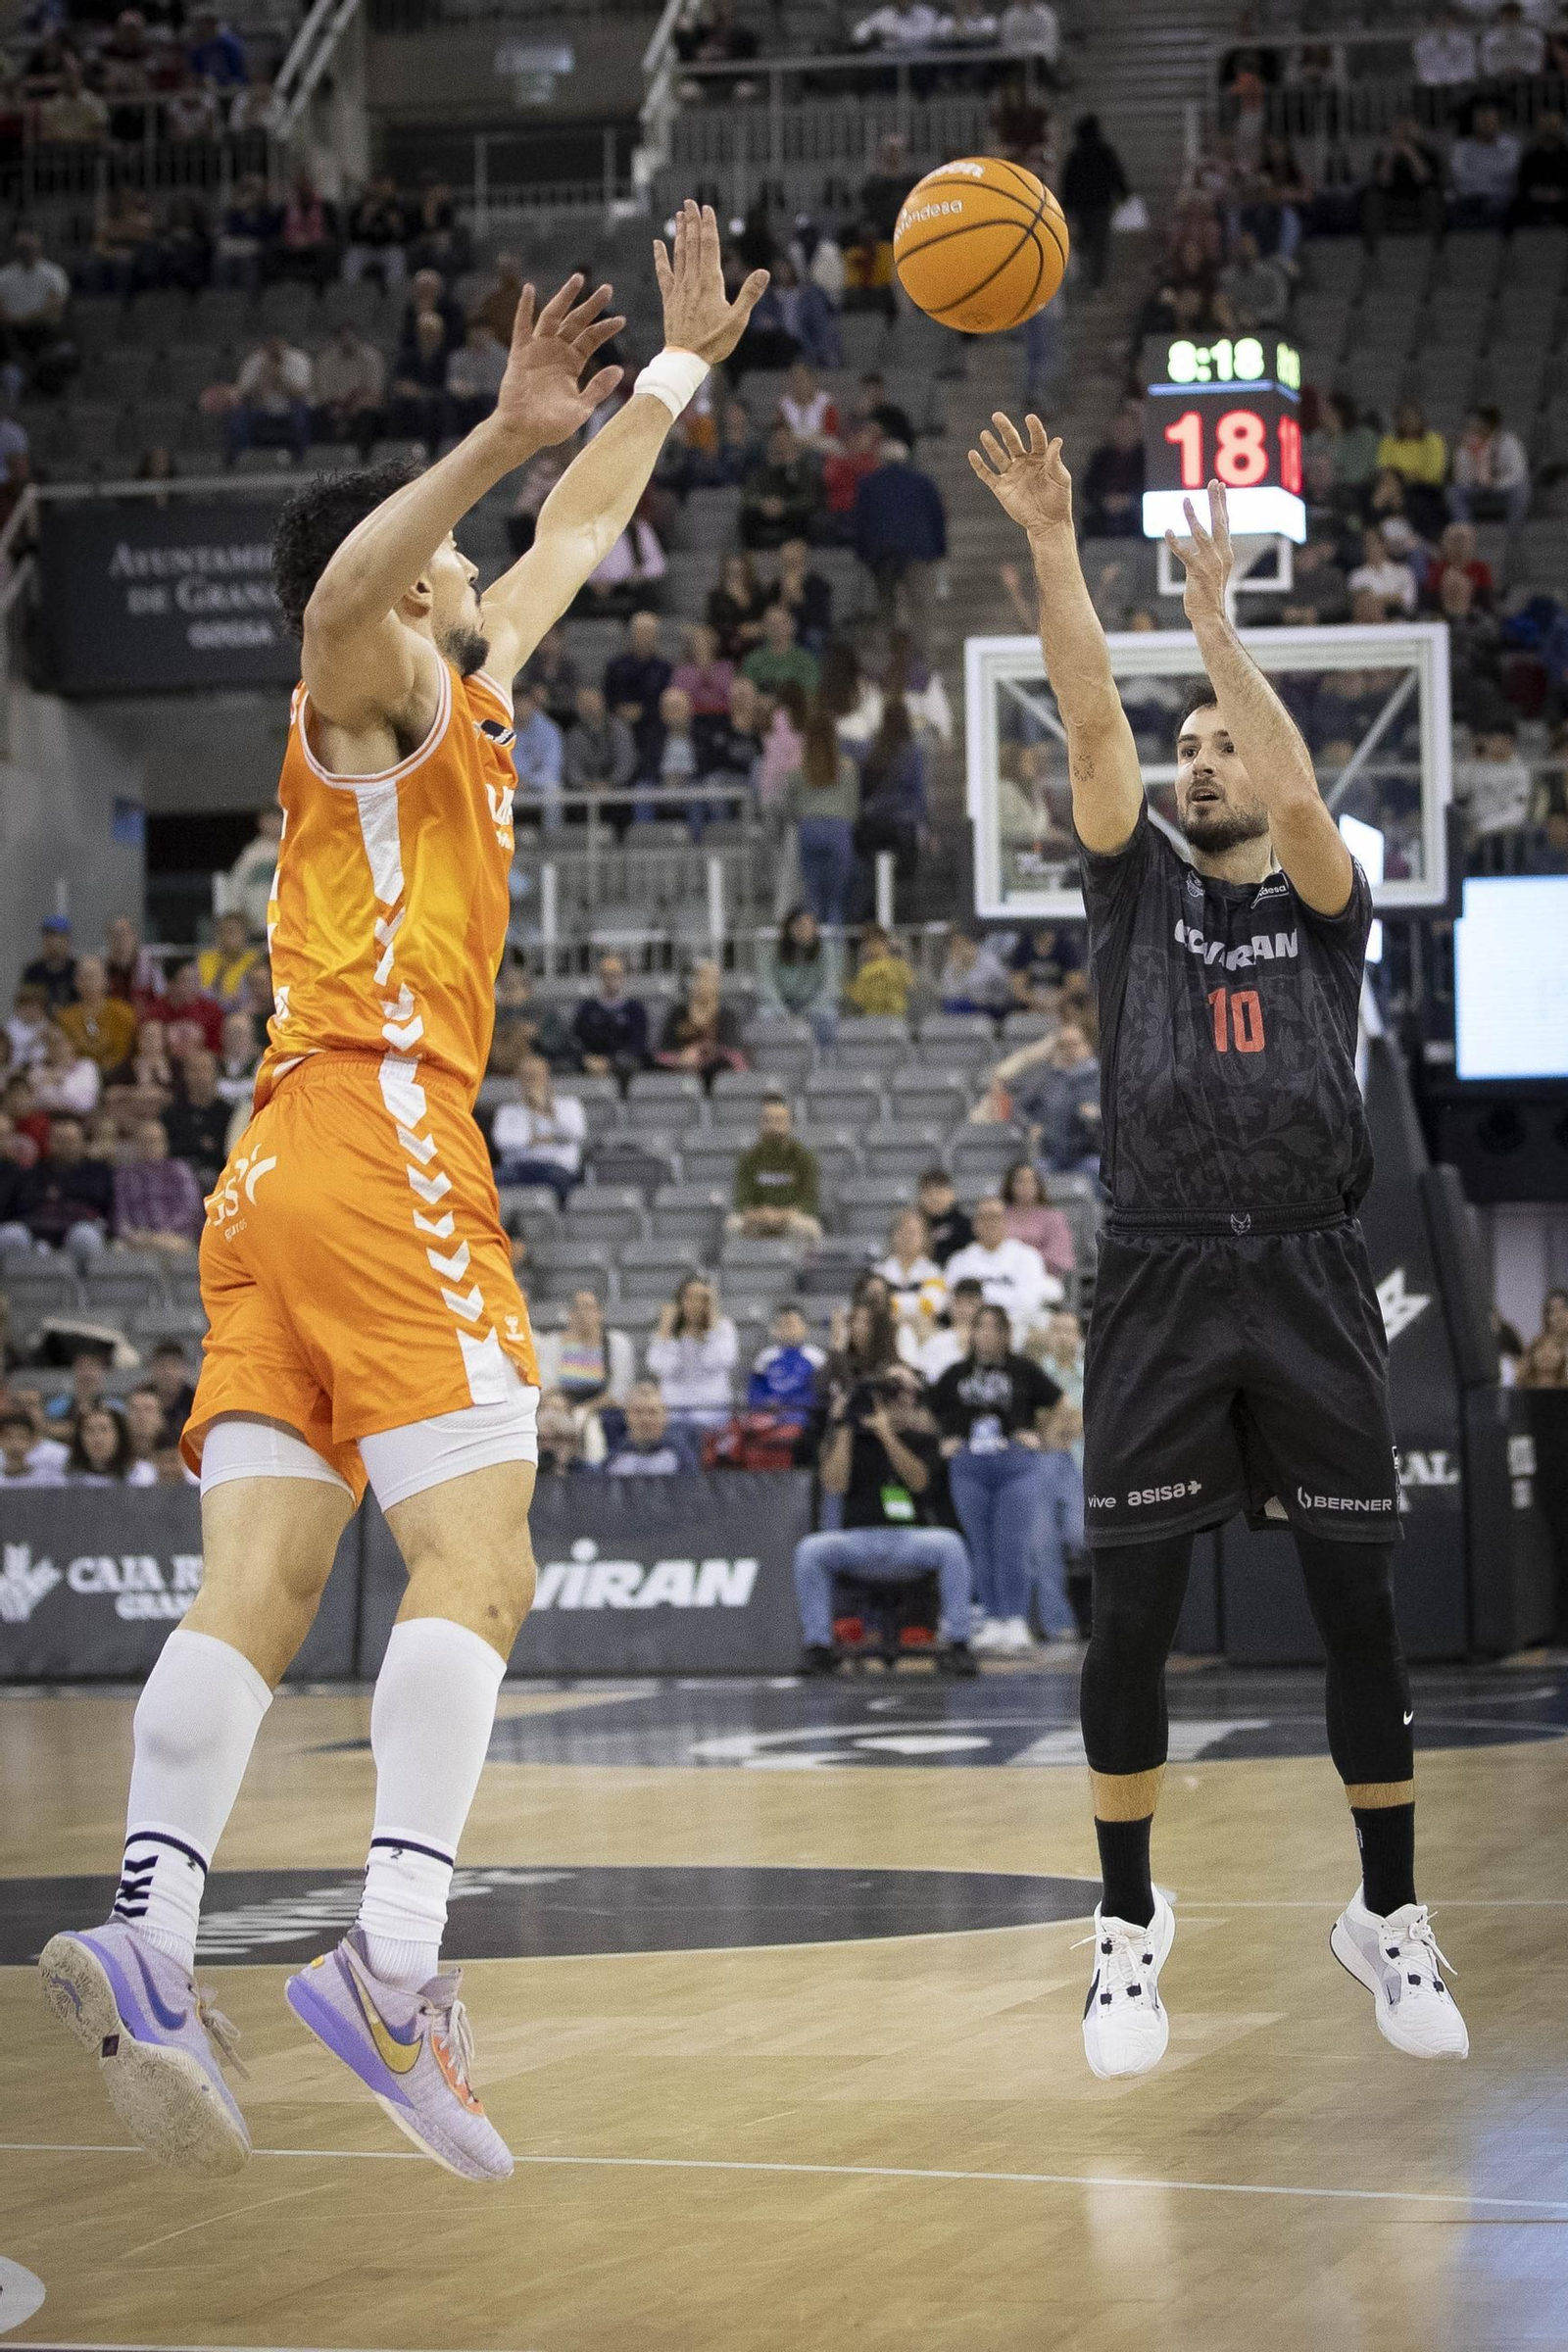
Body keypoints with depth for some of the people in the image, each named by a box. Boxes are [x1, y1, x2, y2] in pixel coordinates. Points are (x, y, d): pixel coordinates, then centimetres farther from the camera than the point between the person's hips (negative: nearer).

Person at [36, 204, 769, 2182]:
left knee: (257, 1587, -6)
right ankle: (393, 1960, -29)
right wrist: (502, 436, -33)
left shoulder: (463, 700, 28)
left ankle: (147, 1936, -22)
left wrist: (680, 371, 49)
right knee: (473, 1566, -16)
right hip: (377, 1147, -9)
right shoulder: (377, 707, 4)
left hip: (284, 1182, 9)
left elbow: (572, 541, 42)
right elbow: (340, 594, -22)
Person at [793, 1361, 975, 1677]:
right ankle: (818, 1646, -21)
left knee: (950, 1544, -31)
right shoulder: (853, 1437, 13)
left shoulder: (921, 1438, 13)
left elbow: (919, 1480, -8)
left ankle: (956, 1643, -25)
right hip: (859, 1541, 0)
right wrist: (843, 1429, -5)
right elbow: (834, 1484, -3)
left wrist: (887, 1435, -17)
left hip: (910, 1541, 0)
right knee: (810, 1549, -28)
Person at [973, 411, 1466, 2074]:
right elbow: (1092, 726, 0)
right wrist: (1054, 550, -9)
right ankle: (1128, 1926, 7)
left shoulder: (1321, 906, 12)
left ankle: (1390, 1918, 12)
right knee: (1132, 1612, -3)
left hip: (1308, 1280, 0)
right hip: (1161, 1279, 0)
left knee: (1357, 1609, 1)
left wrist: (1213, 620, -12)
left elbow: (1297, 799, -10)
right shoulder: (1138, 891, 14)